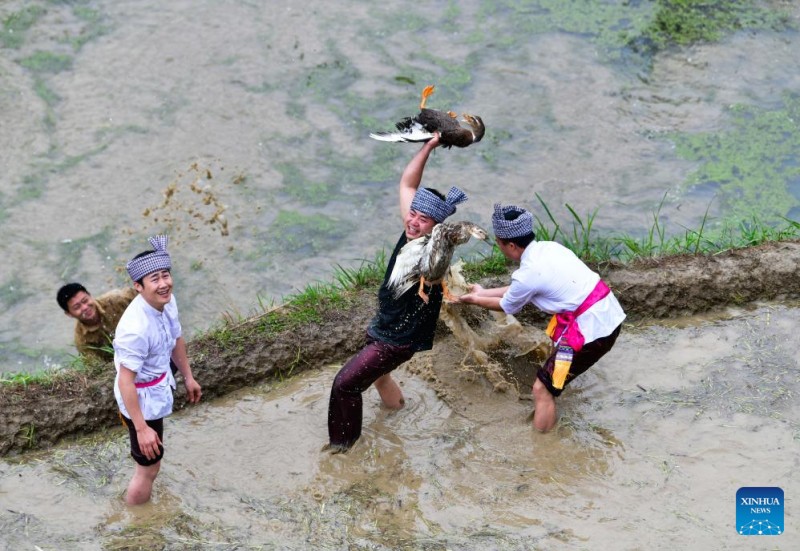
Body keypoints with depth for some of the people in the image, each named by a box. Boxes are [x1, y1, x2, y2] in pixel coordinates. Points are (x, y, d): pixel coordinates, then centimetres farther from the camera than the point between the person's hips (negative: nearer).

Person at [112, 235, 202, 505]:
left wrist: (188, 377, 20)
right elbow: (125, 382, -31)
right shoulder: (135, 329, -38)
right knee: (149, 467, 8)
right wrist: (141, 428, -28)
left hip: (158, 389, 9)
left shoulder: (167, 301, -12)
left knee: (149, 462, 31)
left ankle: (143, 506, 55)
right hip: (142, 401, -9)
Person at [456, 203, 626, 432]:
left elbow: (507, 306, 6)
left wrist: (475, 300, 22)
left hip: (591, 331, -9)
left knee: (542, 389, -1)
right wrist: (483, 292, 29)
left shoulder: (528, 274, -16)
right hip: (609, 313, 9)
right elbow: (517, 290, 24)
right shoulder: (548, 248, 8)